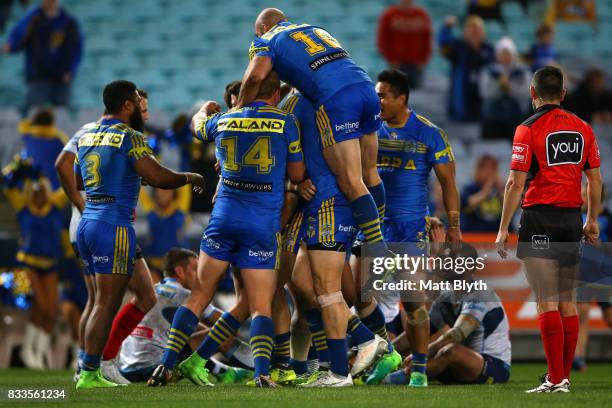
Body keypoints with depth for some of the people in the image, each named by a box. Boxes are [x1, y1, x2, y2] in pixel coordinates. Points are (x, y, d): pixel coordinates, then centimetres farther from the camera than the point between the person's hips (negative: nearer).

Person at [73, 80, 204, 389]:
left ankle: (89, 369, 13)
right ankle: (89, 374, -8)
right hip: (114, 227, -8)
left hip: (86, 224, 8)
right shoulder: (129, 137, -9)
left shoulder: (86, 138, 15)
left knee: (103, 301, 15)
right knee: (106, 304, -6)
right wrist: (189, 178, 0)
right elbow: (159, 177, -18)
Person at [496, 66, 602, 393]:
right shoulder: (583, 129, 8)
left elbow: (515, 184, -10)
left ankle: (556, 380, -11)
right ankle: (565, 375, 13)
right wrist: (592, 221, 22)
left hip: (540, 220, -5)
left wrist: (503, 230, -6)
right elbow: (594, 180, 11)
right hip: (572, 219, 5)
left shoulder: (528, 130, -7)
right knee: (568, 304, 10)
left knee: (547, 304, -7)